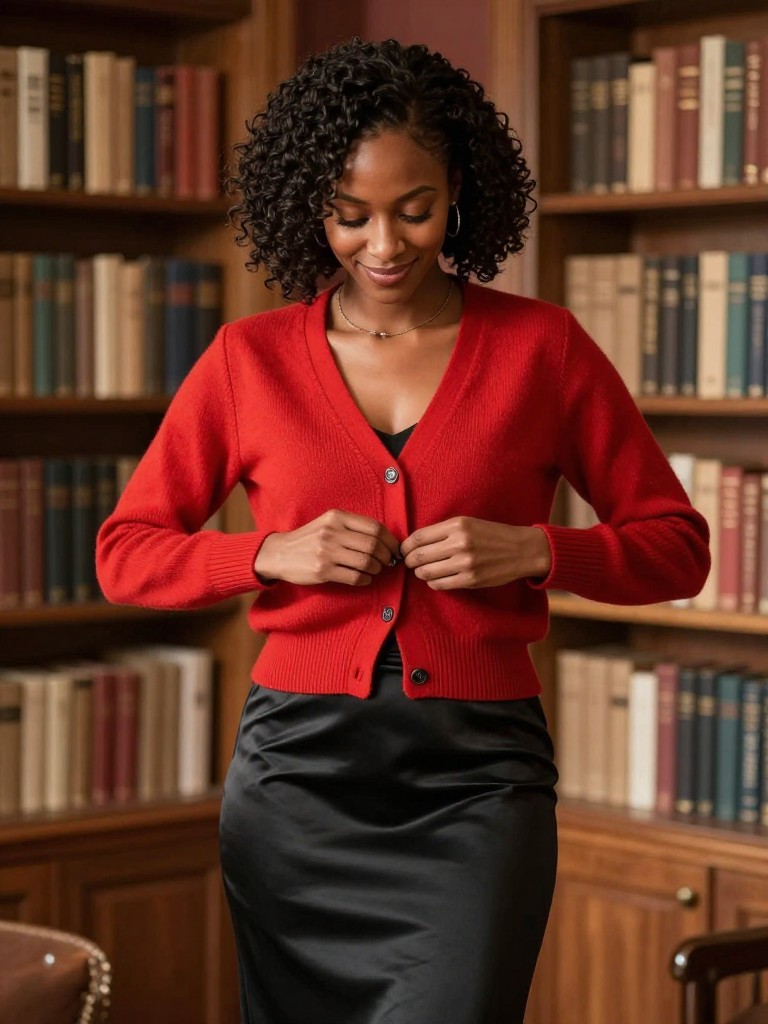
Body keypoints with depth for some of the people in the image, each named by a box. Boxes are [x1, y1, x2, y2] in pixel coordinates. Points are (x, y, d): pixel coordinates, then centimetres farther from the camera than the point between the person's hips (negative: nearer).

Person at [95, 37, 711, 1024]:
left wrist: (532, 550, -10)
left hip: (477, 770, -2)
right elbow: (126, 553, 10)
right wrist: (273, 553, -7)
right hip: (298, 767, 2)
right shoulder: (250, 357, 5)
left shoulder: (541, 346, 3)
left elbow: (675, 545, 8)